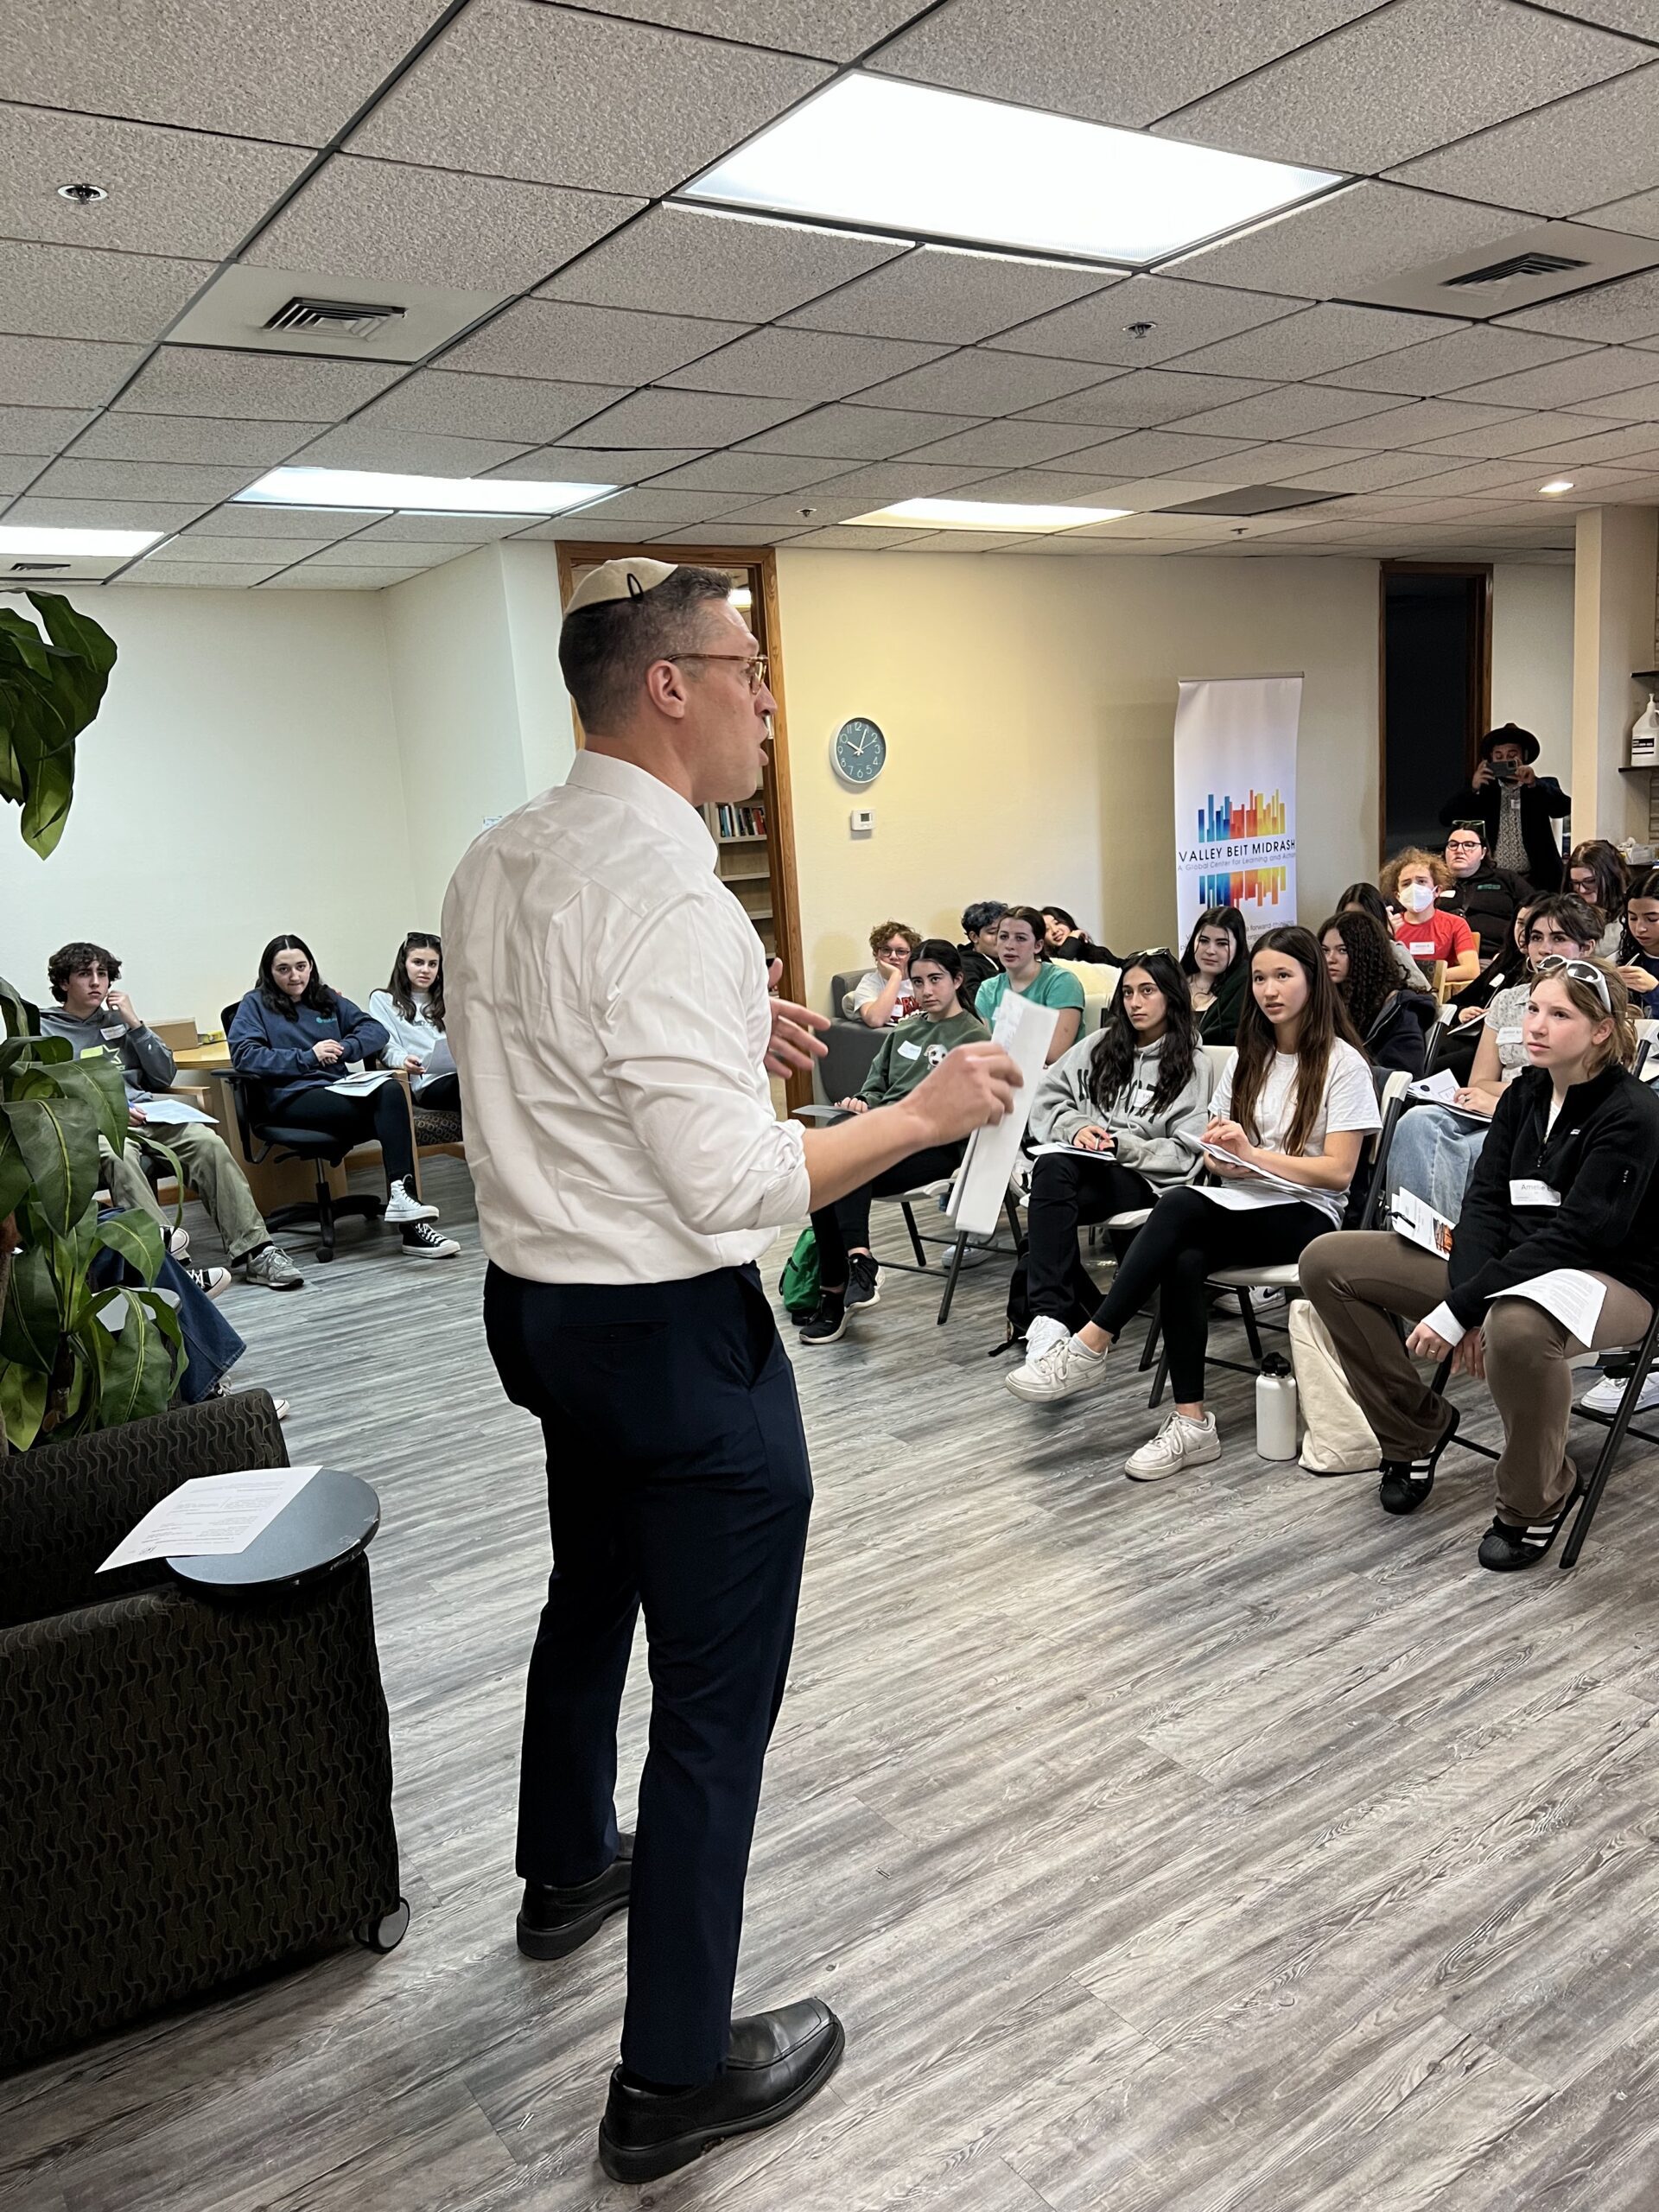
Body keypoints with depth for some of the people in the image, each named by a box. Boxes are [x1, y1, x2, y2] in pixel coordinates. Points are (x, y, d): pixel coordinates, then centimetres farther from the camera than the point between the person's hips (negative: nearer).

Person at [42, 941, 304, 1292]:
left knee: (208, 1142, -25)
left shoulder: (116, 1020, 22)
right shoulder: (42, 1031, 10)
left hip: (145, 1114, 4)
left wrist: (134, 1023, 7)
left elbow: (165, 1076, 17)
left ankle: (253, 1249, -29)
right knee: (119, 1157, -39)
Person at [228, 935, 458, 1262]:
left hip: (340, 1092, 5)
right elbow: (244, 1055, -4)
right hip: (294, 1098, -5)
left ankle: (400, 1195, -41)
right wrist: (308, 1057, -10)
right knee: (384, 1106, -32)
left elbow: (376, 1031, 16)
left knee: (392, 1091, -32)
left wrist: (344, 1048, -5)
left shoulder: (328, 999, 26)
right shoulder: (255, 1004, 13)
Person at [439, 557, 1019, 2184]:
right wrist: (925, 1112, -16)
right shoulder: (665, 892, -24)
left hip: (534, 1299, 9)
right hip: (673, 1332, -9)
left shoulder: (495, 864, 4)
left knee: (592, 1591, 29)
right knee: (717, 1687, 6)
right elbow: (733, 1188, -27)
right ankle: (676, 2075, 23)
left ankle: (567, 1870, 53)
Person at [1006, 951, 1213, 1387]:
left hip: (1141, 1177, -3)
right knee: (1050, 1169, -36)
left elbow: (1185, 1150, -1)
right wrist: (1076, 1126, -5)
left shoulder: (1194, 1065, 8)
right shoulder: (1100, 1046, 21)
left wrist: (1122, 1145, -13)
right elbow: (1045, 1098, 15)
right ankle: (1050, 1318, -43)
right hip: (1079, 1163, 4)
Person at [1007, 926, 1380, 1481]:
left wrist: (1253, 1154, -16)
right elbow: (1215, 1152, 16)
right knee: (1183, 1261, -32)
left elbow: (1338, 1171, -8)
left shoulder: (1342, 1064, -1)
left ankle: (1091, 1347, -32)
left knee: (1180, 1207, -34)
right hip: (1238, 1206, 5)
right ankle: (1191, 1423, -30)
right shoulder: (1248, 1059, 17)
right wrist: (1223, 1159, -8)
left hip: (1306, 1215, -5)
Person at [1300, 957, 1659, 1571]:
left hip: (1609, 1278, -7)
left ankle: (1537, 1499, -15)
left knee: (1516, 1327, -45)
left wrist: (1461, 1309, -29)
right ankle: (1418, 1426, 10)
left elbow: (1574, 1236, -25)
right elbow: (1485, 1200, -3)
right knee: (1327, 1261, -5)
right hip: (1512, 1263, 7)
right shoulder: (1524, 1093, 5)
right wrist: (1470, 1303, -19)